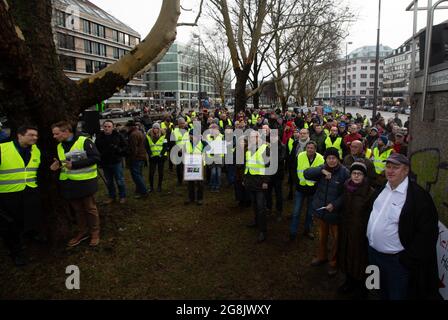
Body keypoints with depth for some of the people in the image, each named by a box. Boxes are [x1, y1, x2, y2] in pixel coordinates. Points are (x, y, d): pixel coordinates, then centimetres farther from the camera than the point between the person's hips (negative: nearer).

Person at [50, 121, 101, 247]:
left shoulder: (84, 141, -15)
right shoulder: (59, 146, 10)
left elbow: (95, 158, -21)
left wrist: (74, 164, -24)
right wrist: (57, 165, -2)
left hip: (85, 182, -7)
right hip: (69, 183, 7)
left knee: (90, 208, 7)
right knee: (77, 209, 17)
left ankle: (95, 233, 22)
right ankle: (83, 232, 33)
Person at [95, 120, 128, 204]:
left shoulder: (117, 136, -6)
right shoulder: (99, 137, 1)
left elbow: (125, 146, -1)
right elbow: (96, 150, 7)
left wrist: (119, 150, -20)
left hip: (116, 162, -3)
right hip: (105, 163, 3)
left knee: (120, 181, 5)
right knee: (108, 182, 15)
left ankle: (122, 196, 21)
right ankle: (112, 196, 31)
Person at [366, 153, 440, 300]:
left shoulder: (419, 196, -20)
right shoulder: (382, 189, 2)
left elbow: (427, 233, -19)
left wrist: (407, 259, -18)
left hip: (397, 260, -6)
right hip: (373, 253, 6)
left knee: (397, 295, 12)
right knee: (382, 293, 25)